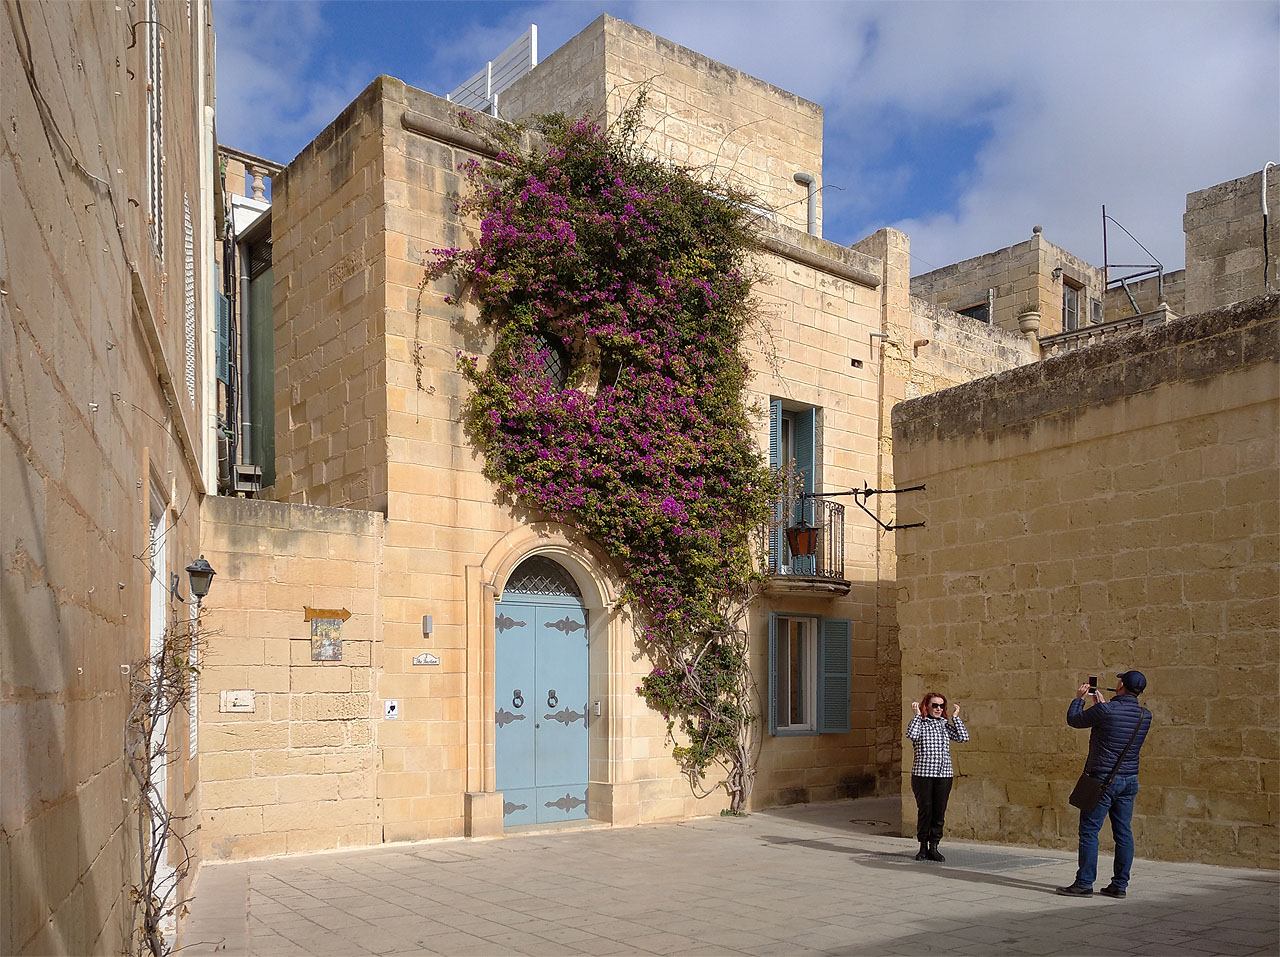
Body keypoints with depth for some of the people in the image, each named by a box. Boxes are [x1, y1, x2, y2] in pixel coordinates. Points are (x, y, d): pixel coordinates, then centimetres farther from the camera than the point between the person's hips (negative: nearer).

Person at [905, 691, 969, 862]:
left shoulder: (945, 725, 12)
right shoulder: (920, 723, -1)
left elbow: (964, 737, 1)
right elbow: (911, 734, -22)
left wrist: (955, 717, 0)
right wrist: (917, 714, -16)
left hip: (944, 774, 4)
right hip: (922, 774, -4)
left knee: (940, 811, 4)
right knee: (925, 810, 0)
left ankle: (934, 847, 14)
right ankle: (923, 847, 12)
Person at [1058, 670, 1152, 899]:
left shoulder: (1105, 711, -16)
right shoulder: (1145, 715, 3)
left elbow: (1073, 720, -2)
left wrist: (1079, 698, 14)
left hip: (1102, 778, -6)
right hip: (1129, 780, 6)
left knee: (1089, 831, -1)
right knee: (1123, 832, 9)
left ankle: (1084, 883, 0)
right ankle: (1119, 885, 13)